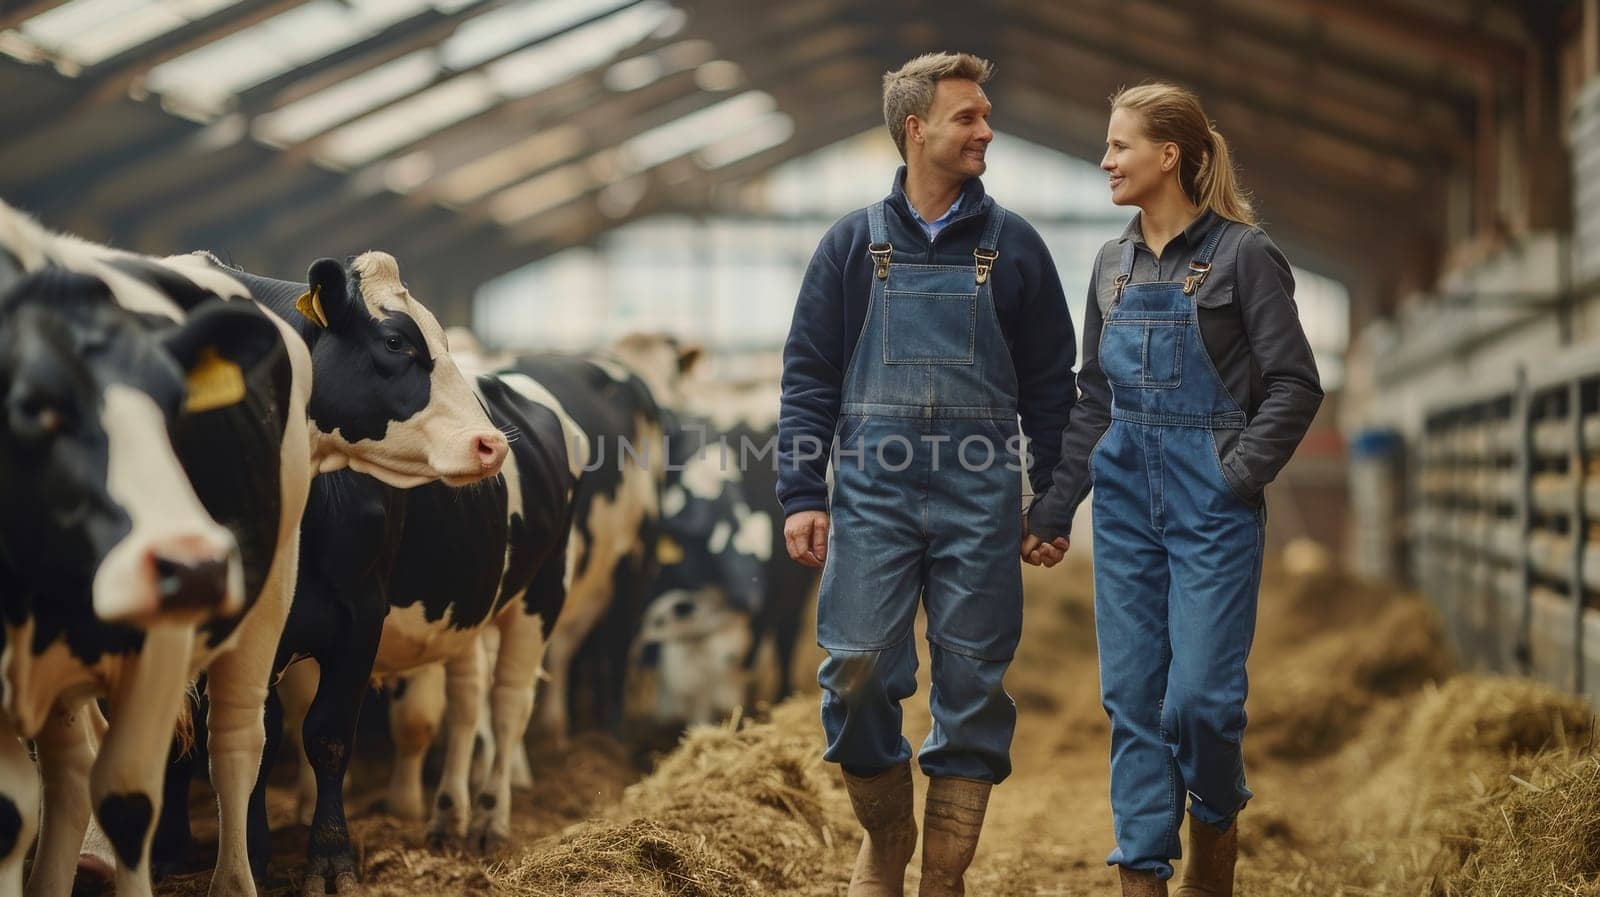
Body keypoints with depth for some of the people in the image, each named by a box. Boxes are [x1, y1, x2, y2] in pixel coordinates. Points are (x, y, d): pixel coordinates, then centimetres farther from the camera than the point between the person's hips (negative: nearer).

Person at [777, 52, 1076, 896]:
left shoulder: (1014, 246, 8)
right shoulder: (854, 242, 7)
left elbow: (1049, 382, 11)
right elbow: (809, 375, 6)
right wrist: (800, 495, -3)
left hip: (979, 499, 1)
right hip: (872, 492, -1)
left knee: (972, 683, 1)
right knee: (858, 672, -6)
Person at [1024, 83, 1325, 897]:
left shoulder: (1242, 253, -5)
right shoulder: (1113, 265, 11)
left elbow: (1295, 386, -7)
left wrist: (1239, 475, -15)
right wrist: (1052, 509, 12)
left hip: (1211, 504, -5)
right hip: (1126, 502, 5)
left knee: (1199, 693, -8)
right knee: (1132, 696, 4)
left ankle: (1215, 826, 20)